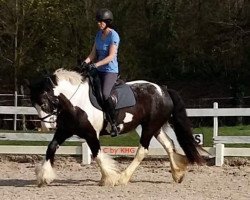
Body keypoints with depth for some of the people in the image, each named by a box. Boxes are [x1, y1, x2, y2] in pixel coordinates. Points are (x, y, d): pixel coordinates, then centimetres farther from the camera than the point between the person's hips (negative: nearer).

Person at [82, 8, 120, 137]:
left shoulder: (113, 36, -12)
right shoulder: (99, 34, 10)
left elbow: (111, 56, -19)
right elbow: (93, 53, 11)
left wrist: (96, 64, -28)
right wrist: (87, 61, -9)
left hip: (110, 71, -8)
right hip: (99, 71, 8)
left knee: (105, 94, -29)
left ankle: (115, 124, -18)